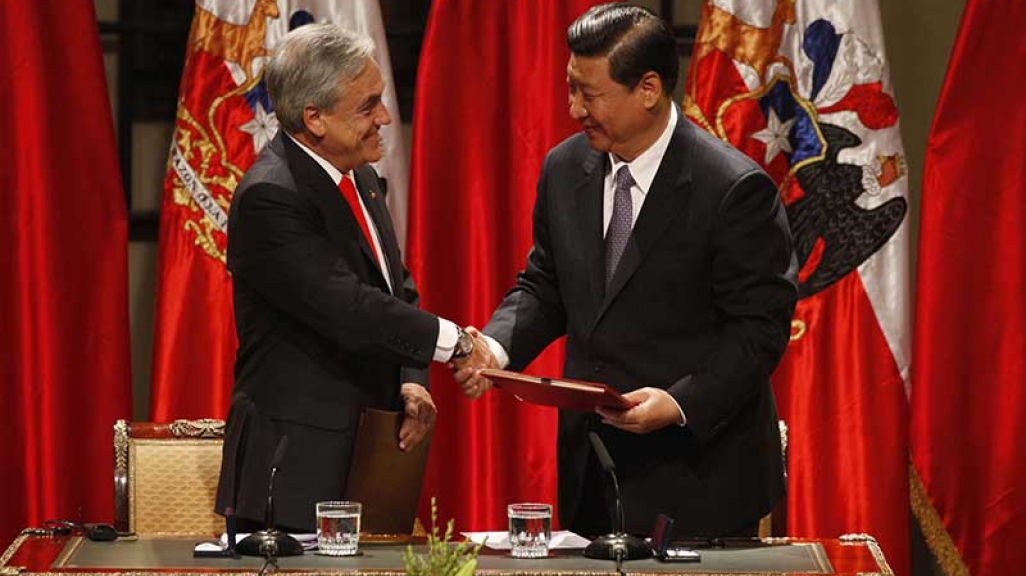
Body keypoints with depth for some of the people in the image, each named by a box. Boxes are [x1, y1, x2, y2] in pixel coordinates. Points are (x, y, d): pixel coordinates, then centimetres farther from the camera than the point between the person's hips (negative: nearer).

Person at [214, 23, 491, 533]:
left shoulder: (359, 177, 12)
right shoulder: (269, 198, -18)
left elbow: (398, 291, 19)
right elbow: (347, 309, -25)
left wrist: (411, 381, 1)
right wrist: (454, 341, -21)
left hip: (367, 449, 8)